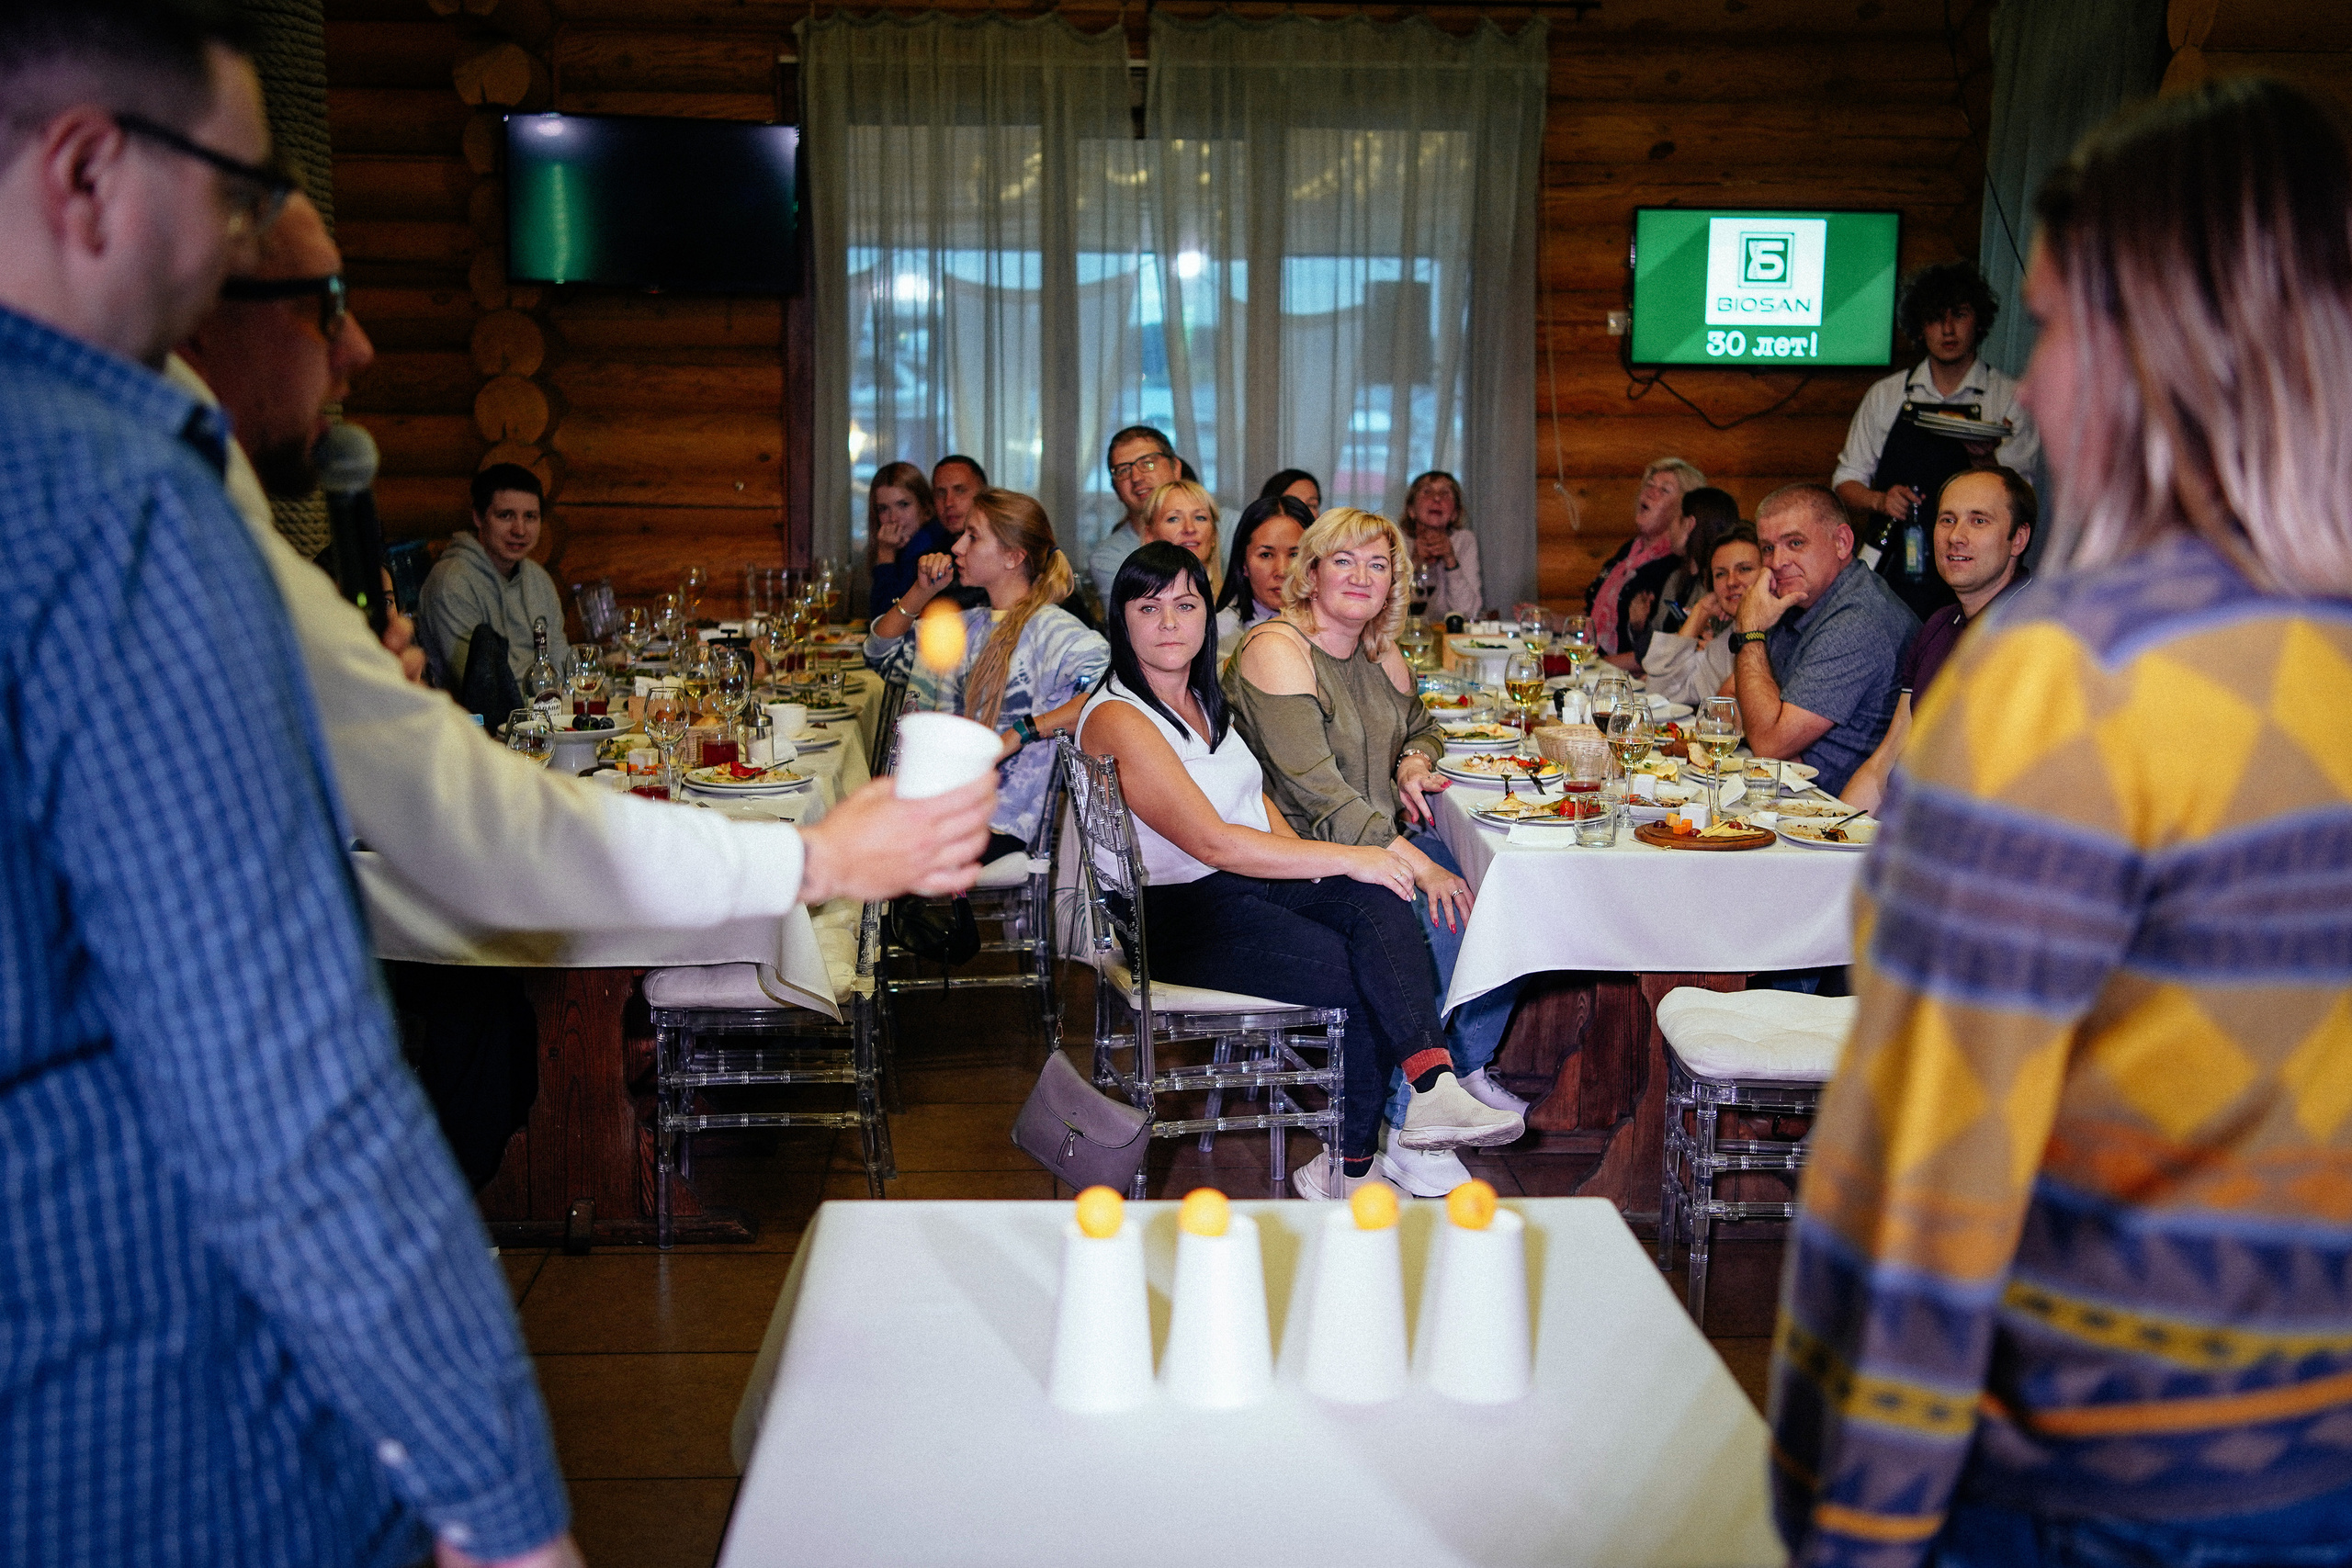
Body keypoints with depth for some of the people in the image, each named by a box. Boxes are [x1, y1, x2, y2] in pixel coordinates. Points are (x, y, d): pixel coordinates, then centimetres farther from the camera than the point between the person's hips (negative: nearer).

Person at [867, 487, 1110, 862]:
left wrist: (1019, 733, -25)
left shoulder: (1050, 629, -7)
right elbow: (881, 651, 29)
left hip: (1003, 823, -7)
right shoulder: (969, 626, 18)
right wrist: (922, 592, 14)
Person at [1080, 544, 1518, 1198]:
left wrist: (1305, 861, -1)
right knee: (1367, 984, -22)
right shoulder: (1117, 719, -13)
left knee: (1379, 902, -25)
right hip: (1183, 914, -7)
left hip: (1257, 880, 7)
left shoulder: (1203, 699, 15)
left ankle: (1433, 1088, -37)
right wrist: (1343, 858, -20)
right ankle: (1345, 1168, -11)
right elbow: (1212, 843, -20)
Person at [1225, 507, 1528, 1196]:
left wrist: (1414, 762, 3)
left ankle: (1472, 1066, 10)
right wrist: (1417, 864, -28)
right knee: (1436, 920, -27)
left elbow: (1421, 724, 31)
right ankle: (1398, 1131, -17)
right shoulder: (1276, 648, -14)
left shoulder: (1380, 655, 13)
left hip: (1380, 839, 8)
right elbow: (1314, 784, -23)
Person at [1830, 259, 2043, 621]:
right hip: (1888, 576, 2)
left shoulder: (2012, 401, 7)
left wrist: (1983, 459, -18)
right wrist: (1880, 500, -6)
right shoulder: (1885, 395, 13)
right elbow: (1846, 481, 15)